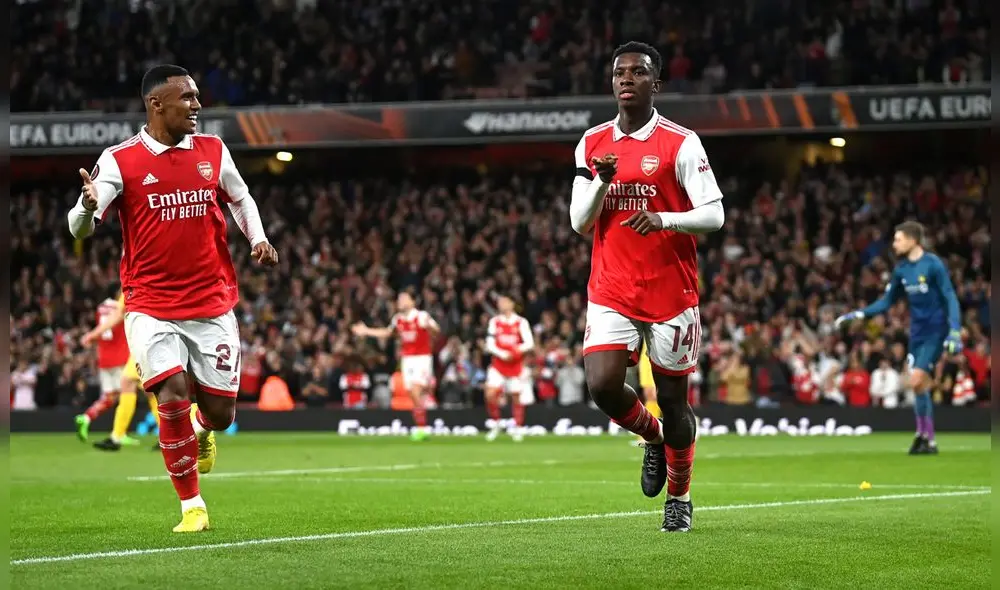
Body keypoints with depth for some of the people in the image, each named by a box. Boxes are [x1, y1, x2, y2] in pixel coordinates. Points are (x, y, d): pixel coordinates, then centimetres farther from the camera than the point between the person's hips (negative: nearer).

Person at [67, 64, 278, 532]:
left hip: (213, 304, 3)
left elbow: (240, 198, 22)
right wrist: (88, 206, -35)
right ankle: (192, 506, -1)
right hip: (151, 305, -3)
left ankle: (201, 431, 43)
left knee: (220, 413, 3)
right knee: (173, 397, -19)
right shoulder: (119, 160, -7)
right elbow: (79, 229, -12)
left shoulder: (213, 151, 4)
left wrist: (258, 238, 4)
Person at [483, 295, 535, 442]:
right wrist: (502, 354, -16)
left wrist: (520, 348, -26)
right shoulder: (494, 322, 6)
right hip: (498, 365, 1)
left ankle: (518, 429, 14)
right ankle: (495, 424, 2)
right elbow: (490, 345, 0)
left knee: (516, 397, 2)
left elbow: (529, 343, -5)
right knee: (490, 394, -15)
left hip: (516, 365, -1)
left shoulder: (521, 322, 0)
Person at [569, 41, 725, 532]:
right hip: (611, 292, 3)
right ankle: (653, 437, 19)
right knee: (602, 386, -13)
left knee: (672, 397, 4)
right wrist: (602, 182, -12)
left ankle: (679, 496, 25)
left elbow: (714, 215, -9)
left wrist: (663, 218, -26)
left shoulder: (680, 143, -5)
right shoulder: (592, 144, 8)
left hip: (671, 292, -3)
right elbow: (579, 223, 6)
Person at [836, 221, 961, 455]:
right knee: (919, 385, 3)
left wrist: (955, 332, -23)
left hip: (935, 332, -6)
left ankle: (926, 436, -5)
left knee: (917, 381, -14)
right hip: (917, 332, 6)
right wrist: (856, 315, 4)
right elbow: (886, 302, 14)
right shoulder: (901, 269, 6)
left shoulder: (933, 264, -13)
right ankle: (925, 436, 10)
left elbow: (951, 299, -14)